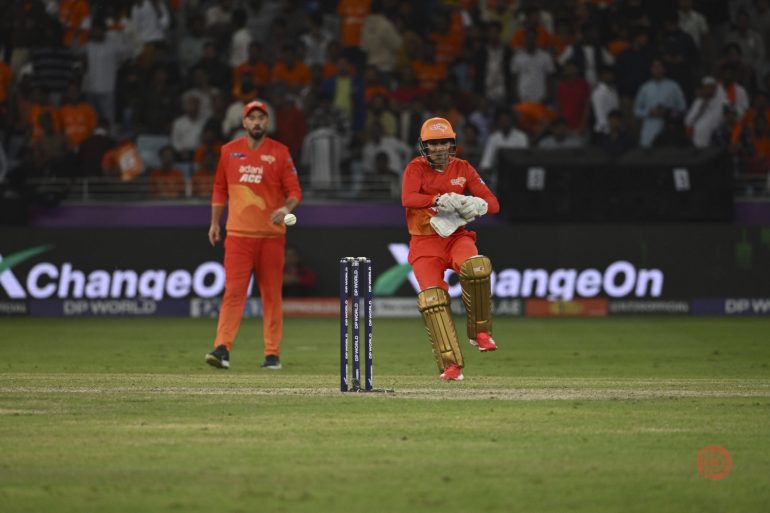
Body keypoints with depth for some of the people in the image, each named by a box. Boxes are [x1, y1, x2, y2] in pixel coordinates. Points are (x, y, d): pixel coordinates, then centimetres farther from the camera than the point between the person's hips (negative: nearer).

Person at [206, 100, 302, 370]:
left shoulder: (280, 153, 2)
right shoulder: (229, 151, 8)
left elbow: (294, 190, -2)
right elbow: (220, 188, 16)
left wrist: (286, 209, -22)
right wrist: (215, 222, 11)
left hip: (271, 234, -1)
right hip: (238, 234, 1)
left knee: (272, 294, 4)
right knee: (233, 290, -9)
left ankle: (273, 353, 10)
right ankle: (222, 348, -15)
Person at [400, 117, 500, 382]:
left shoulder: (463, 169, 4)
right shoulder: (416, 168, -3)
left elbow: (493, 203, 0)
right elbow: (408, 198, -24)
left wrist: (478, 205, -24)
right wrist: (440, 200, -38)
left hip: (456, 237, 1)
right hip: (425, 243, -1)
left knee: (476, 267, -32)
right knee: (432, 297, -19)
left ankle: (480, 331, -14)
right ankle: (450, 365, -18)